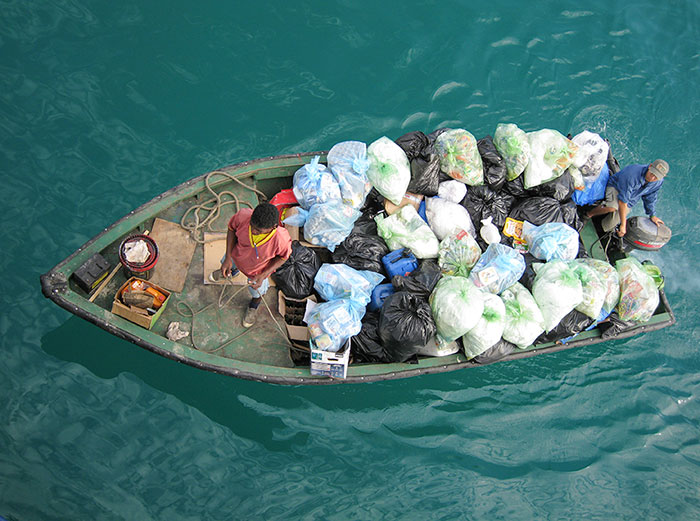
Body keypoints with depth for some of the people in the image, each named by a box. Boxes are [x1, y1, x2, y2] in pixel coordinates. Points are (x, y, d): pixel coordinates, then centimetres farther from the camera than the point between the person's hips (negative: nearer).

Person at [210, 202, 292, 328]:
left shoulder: (282, 240, -45)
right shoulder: (243, 216, -40)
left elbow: (283, 257, -20)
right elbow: (232, 229, -15)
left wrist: (263, 275, -27)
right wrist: (228, 257, -17)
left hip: (258, 271, -2)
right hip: (236, 256, 2)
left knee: (257, 291, 31)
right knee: (227, 265, 37)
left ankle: (254, 305, 68)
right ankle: (231, 271, 76)